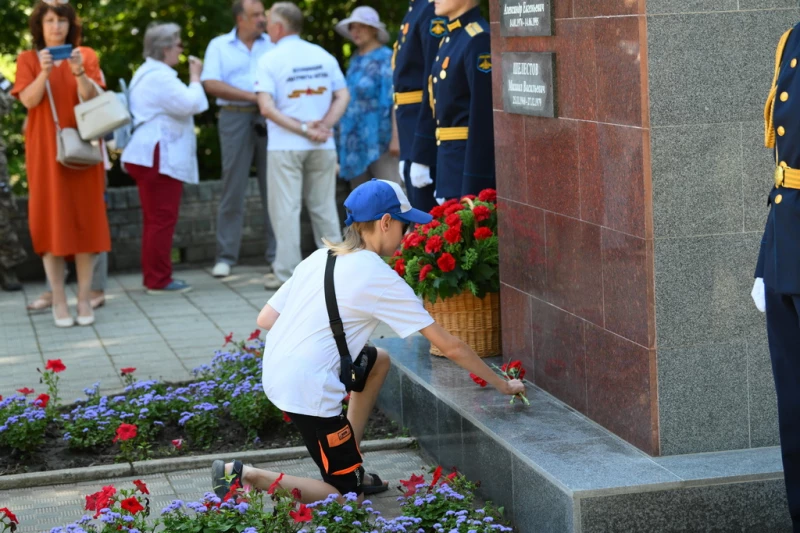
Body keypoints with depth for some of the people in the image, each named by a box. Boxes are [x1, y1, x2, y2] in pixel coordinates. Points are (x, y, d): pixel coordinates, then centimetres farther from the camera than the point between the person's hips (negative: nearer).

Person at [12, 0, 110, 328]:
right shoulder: (28, 59, 3)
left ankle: (85, 298, 2)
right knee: (51, 220, -4)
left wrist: (79, 72, -23)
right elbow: (28, 100, -10)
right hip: (45, 150, -1)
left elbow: (91, 99, -6)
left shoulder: (86, 56, 5)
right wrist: (45, 72, -25)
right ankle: (58, 300, -2)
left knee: (84, 219, -1)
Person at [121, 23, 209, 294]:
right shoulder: (160, 77, -16)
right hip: (159, 157, -11)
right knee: (162, 219, -8)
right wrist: (195, 78, -7)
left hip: (149, 156, 11)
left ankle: (154, 277, 18)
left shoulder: (146, 73, 20)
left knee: (155, 219, 14)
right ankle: (159, 280, -5)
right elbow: (190, 104, -19)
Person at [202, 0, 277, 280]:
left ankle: (277, 254, 7)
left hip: (271, 118, 1)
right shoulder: (219, 45, 6)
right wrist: (251, 96, -11)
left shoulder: (273, 44, 11)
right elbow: (211, 84, -5)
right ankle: (225, 256, 3)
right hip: (236, 117, -1)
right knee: (233, 188, 0)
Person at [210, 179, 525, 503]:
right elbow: (450, 347, -5)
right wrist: (502, 385, 5)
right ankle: (244, 476, -6)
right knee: (347, 494, 8)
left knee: (378, 360, 27)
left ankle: (349, 464, 24)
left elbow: (264, 319, 10)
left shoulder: (319, 258, 10)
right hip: (308, 390, -8)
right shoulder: (380, 278, -8)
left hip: (275, 373, 8)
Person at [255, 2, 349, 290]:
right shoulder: (323, 56, 7)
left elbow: (267, 107, -14)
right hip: (323, 147, 4)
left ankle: (286, 272, 0)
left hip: (285, 145, -4)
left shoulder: (270, 60, -6)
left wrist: (302, 129, -12)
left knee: (286, 209, 0)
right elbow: (343, 96, 3)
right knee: (324, 207, 12)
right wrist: (324, 126, -6)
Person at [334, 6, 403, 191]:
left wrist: (395, 137, -20)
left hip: (381, 140, -8)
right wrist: (342, 130, 17)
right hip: (356, 142, 8)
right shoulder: (355, 61, 16)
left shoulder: (386, 58, -6)